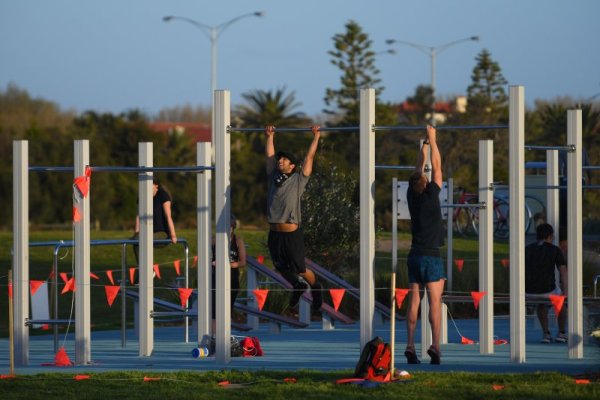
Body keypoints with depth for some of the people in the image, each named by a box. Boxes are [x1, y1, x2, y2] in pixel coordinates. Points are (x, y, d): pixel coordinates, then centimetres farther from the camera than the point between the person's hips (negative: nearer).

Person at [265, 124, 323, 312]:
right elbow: (269, 155, 19)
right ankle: (298, 286, 43)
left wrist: (316, 136, 5)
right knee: (281, 269, 16)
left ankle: (315, 288, 31)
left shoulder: (298, 179, -1)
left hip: (292, 233, -5)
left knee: (300, 270, 4)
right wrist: (270, 136, 22)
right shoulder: (273, 177, 9)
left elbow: (309, 157, 3)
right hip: (274, 233, 5)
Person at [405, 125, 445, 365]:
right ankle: (435, 345, -16)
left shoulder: (412, 196, 4)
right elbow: (436, 167, -2)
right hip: (431, 256, -5)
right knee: (435, 301, -7)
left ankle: (410, 346, -1)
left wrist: (425, 145, 24)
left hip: (414, 256, 5)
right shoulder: (430, 196, -9)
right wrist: (432, 140, 7)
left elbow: (418, 169, 17)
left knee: (414, 301, 4)